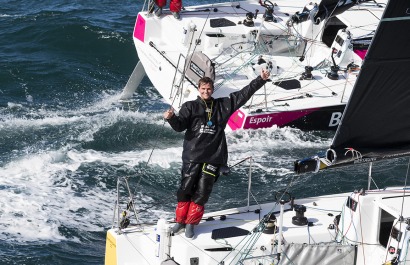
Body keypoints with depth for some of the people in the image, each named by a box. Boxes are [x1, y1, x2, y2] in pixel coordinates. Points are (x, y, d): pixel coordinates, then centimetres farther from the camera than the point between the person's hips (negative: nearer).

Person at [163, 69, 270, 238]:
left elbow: (243, 94, 13)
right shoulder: (190, 107, 7)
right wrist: (171, 118, -26)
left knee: (202, 192, -1)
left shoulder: (223, 105, 13)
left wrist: (261, 80, 8)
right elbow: (180, 126, -4)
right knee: (186, 188, -2)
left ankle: (191, 223, 10)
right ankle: (180, 220, 15)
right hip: (192, 156, -1)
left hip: (214, 156, 1)